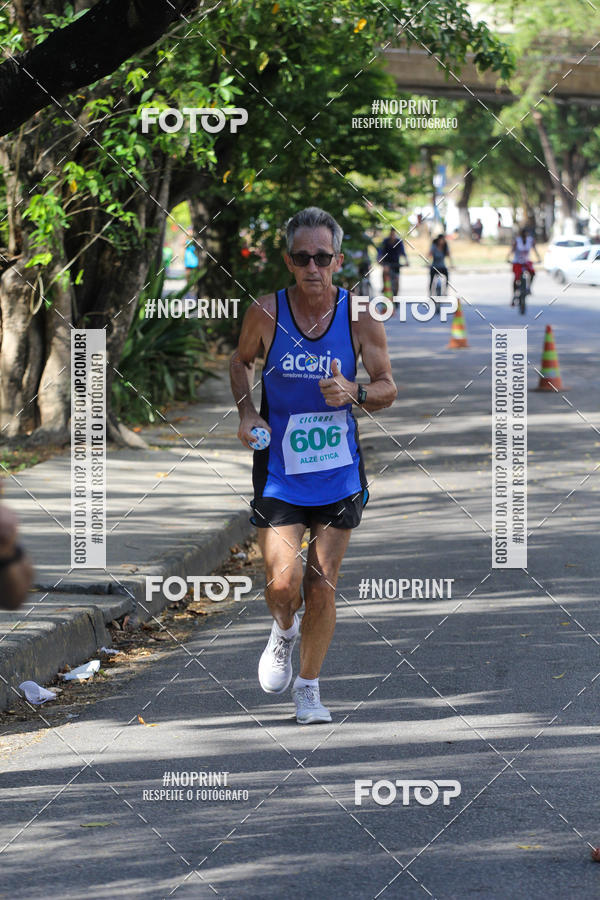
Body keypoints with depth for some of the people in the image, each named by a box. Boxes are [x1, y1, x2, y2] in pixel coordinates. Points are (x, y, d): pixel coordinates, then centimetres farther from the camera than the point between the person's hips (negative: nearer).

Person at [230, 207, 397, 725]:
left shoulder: (359, 317, -7)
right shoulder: (266, 313, -8)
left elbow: (387, 389, 2)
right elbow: (242, 361, 13)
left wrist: (353, 393, -19)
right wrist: (247, 413, -3)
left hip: (338, 473, 1)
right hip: (279, 470, -1)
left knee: (322, 587, 5)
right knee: (282, 582, -12)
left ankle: (309, 688, 23)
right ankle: (284, 632, 24)